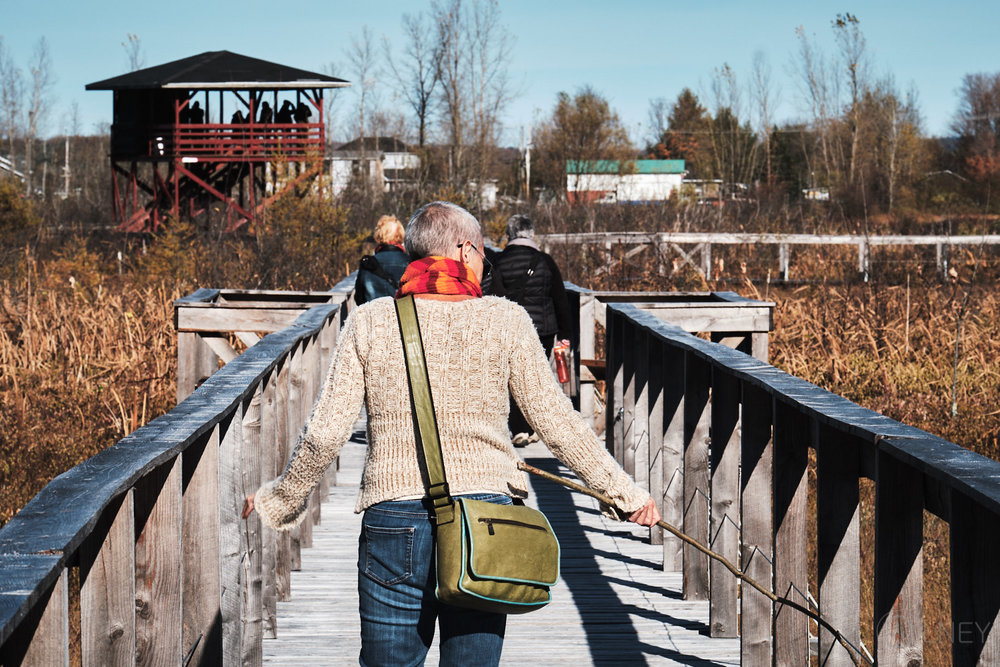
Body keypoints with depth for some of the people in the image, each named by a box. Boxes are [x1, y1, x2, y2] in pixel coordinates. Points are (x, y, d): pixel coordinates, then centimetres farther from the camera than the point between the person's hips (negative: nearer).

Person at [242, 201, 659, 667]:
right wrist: (624, 492, 13)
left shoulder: (370, 322, 0)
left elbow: (325, 434, -2)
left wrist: (278, 500, 14)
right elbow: (557, 423, 2)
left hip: (393, 522, 0)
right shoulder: (504, 321, -1)